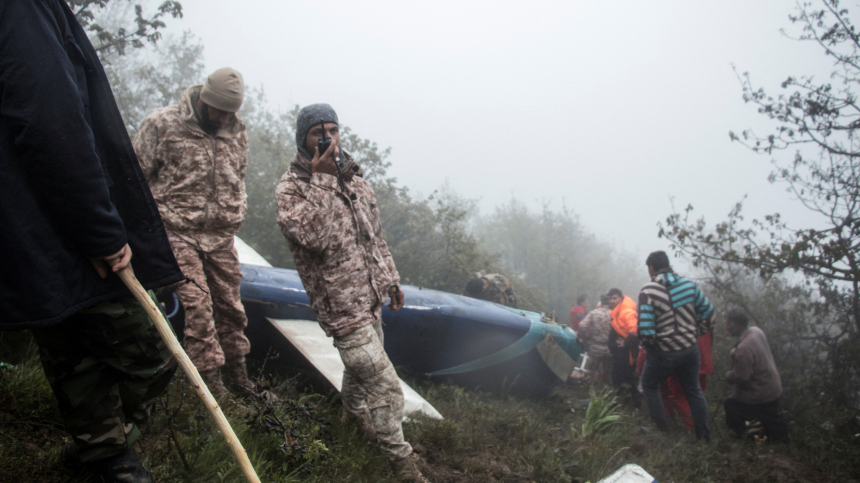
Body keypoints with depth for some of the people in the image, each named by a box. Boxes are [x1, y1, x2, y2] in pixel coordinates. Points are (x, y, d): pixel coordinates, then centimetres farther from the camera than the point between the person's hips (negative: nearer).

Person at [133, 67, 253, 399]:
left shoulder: (236, 131, 8)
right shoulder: (162, 124, -7)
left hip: (221, 235, 5)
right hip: (178, 232, -4)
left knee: (229, 303, 9)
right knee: (196, 303, -10)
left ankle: (237, 372, 24)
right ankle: (209, 377, 0)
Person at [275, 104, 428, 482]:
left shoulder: (354, 178, 8)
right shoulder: (290, 188, -13)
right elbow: (316, 238, -29)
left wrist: (390, 278, 19)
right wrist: (322, 180, -29)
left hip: (370, 297, 7)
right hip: (341, 305, -7)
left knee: (362, 363, 25)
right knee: (384, 383, -6)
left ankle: (355, 411, 53)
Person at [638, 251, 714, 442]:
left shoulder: (648, 291, -18)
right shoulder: (688, 285, -3)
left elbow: (645, 329, -22)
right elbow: (708, 312, 6)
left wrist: (647, 344, -2)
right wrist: (697, 333, 18)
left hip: (663, 353, -4)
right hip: (690, 349, 5)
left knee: (649, 385, 20)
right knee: (693, 390, 20)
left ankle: (662, 427, 21)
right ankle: (705, 434, 26)